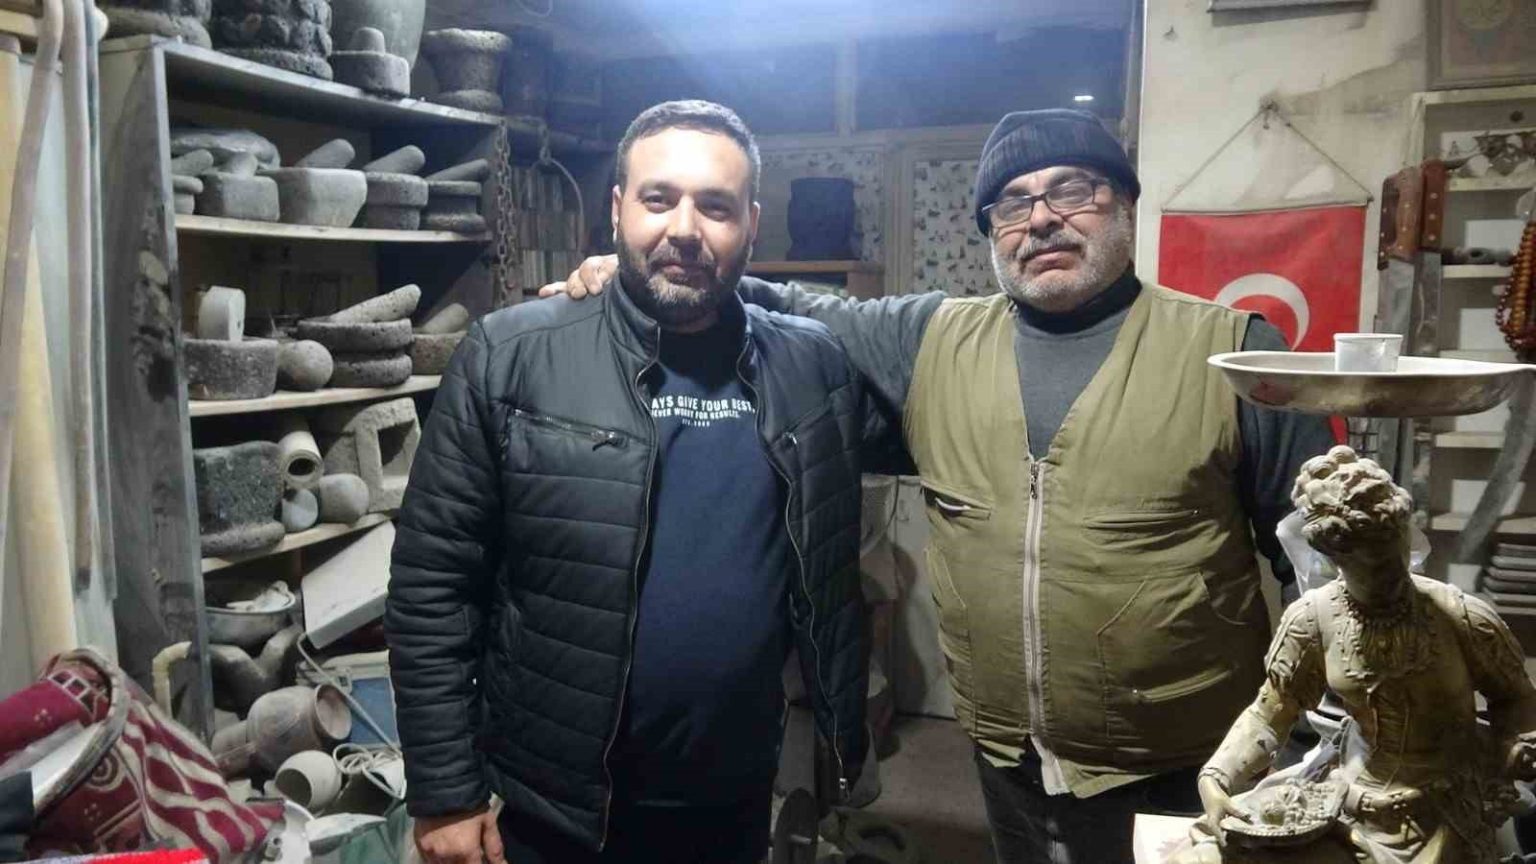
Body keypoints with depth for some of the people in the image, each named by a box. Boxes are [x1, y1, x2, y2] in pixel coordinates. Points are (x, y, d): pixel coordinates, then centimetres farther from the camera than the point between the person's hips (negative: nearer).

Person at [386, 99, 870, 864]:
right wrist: (445, 794, -8)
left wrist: (846, 744, 7)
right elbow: (432, 583, -9)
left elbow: (837, 577, 7)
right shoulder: (510, 355, -12)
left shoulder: (814, 366, -3)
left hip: (739, 802, 3)